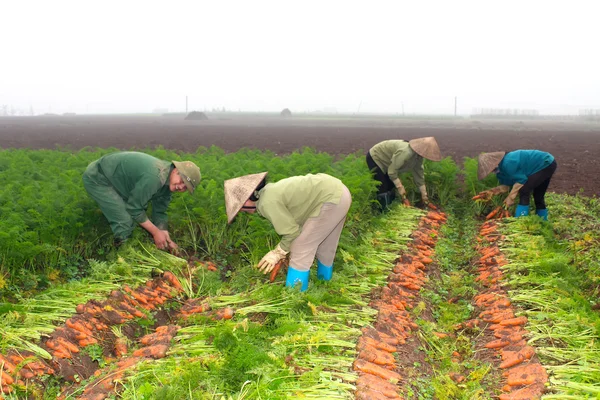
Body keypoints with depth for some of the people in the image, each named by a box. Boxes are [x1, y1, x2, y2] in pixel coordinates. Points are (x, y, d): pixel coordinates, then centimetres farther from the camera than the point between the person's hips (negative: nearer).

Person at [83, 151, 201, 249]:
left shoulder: (167, 183, -5)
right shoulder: (154, 177, -35)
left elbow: (159, 213, 1)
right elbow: (134, 208, -26)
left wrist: (167, 240, -9)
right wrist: (155, 232, -19)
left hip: (114, 177, 9)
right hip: (97, 179, -9)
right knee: (125, 222, -15)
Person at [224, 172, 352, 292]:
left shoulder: (267, 203, -15)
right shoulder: (270, 191, 13)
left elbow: (292, 231, -9)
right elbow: (293, 223, 19)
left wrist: (277, 253, 3)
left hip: (330, 199, -10)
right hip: (337, 191, 10)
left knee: (300, 249, -1)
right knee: (325, 246, 26)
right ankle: (324, 278, 44)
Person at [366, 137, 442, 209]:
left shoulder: (418, 156, -9)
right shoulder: (405, 153, -38)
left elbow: (419, 175, 0)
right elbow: (392, 171, -32)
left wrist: (424, 194, 1)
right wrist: (400, 187, -26)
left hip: (384, 161, 9)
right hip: (375, 158, -9)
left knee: (391, 187, 11)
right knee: (383, 190, -11)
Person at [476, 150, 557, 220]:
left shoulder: (508, 163, -30)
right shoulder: (500, 168, 2)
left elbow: (521, 180, -25)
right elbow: (505, 186, 4)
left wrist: (511, 197, -21)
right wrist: (491, 191, -11)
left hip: (546, 164, -11)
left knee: (524, 191, -18)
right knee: (538, 197, 18)